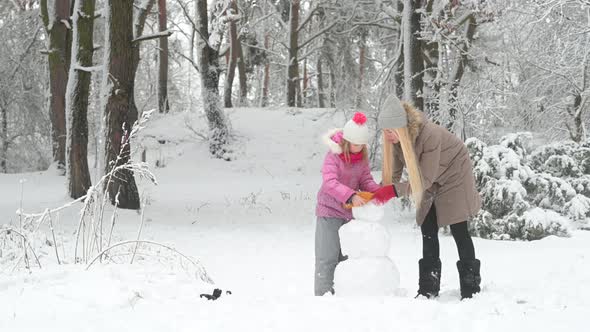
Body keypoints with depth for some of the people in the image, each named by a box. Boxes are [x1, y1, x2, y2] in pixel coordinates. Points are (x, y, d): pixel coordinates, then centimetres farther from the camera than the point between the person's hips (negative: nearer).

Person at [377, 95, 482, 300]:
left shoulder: (430, 135, -38)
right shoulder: (395, 138, -18)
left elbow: (425, 179, -35)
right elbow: (393, 173, -11)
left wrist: (395, 190, -39)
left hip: (454, 174, -6)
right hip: (432, 182, 6)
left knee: (459, 231, -7)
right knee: (428, 230, 3)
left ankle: (471, 289, -2)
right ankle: (428, 289, 7)